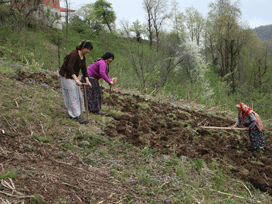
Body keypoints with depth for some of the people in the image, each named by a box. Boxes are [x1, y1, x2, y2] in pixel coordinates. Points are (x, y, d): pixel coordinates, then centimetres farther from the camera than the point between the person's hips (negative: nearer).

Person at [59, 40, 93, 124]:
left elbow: (84, 69, 9)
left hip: (73, 76, 10)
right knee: (72, 95, -8)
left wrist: (87, 80, 0)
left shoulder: (83, 57, 6)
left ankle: (71, 114, 19)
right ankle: (77, 116, -7)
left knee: (77, 94, 10)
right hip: (66, 75, -10)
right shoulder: (74, 54, -23)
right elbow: (69, 67, -32)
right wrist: (76, 79, -38)